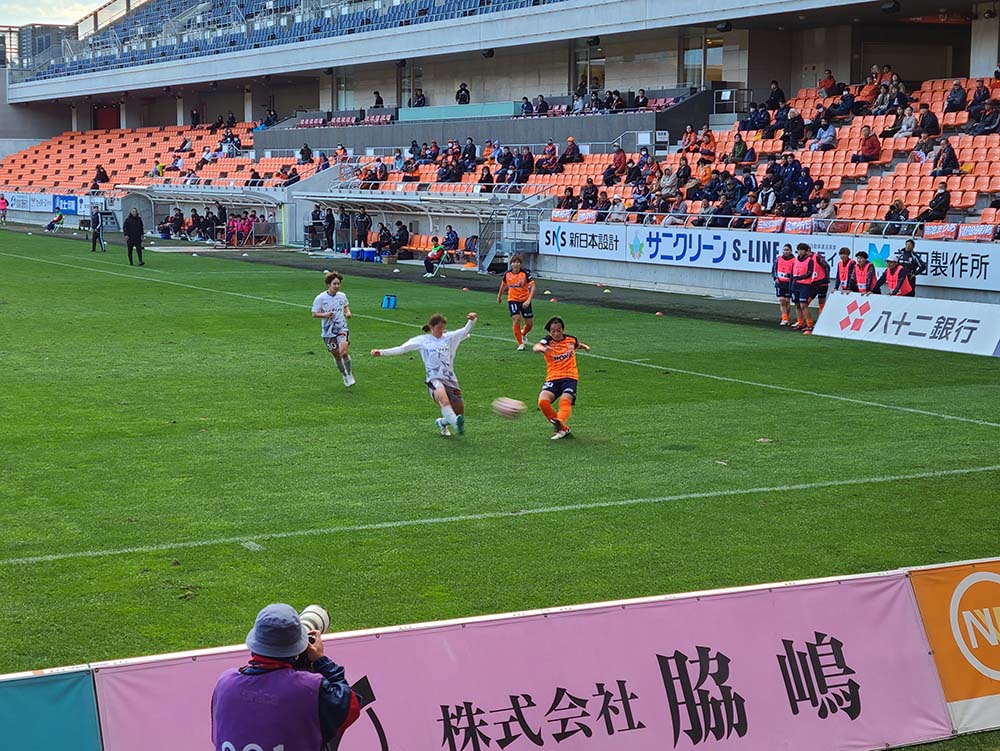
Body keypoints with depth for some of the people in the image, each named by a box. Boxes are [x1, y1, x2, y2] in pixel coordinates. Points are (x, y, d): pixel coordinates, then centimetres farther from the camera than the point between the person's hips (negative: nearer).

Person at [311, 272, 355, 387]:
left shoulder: (342, 296, 0)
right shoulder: (320, 298, -9)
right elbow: (314, 314, -5)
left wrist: (348, 312, 0)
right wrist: (325, 314, -22)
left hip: (342, 328, 0)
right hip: (328, 331, 0)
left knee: (344, 352, -20)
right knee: (337, 356, 7)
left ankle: (349, 375, 2)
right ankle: (344, 376, 31)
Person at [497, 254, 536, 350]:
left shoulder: (525, 274, -15)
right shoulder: (507, 274, -5)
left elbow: (533, 287, -18)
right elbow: (503, 284, 16)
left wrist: (528, 300, -27)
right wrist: (499, 296, 27)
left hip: (525, 300, -1)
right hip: (512, 300, 1)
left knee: (529, 323, 4)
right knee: (516, 320, -15)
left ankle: (523, 334, 40)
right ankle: (520, 344, -1)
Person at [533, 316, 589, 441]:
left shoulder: (571, 339, 9)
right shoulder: (547, 341, -3)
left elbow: (578, 345, 37)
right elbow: (535, 348, -29)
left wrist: (584, 346, 19)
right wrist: (543, 348, -49)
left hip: (570, 377, 0)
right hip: (553, 378, 0)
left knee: (565, 400, -28)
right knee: (543, 401, -22)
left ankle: (561, 425, -46)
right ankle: (563, 428, -7)